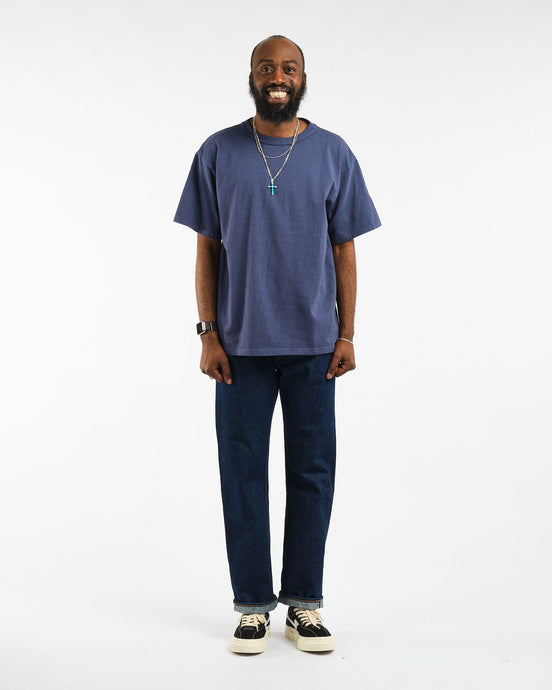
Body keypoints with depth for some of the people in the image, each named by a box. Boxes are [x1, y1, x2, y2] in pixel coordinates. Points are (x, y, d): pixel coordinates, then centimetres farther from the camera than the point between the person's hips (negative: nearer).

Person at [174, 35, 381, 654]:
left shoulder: (333, 154, 5)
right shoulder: (218, 154, 4)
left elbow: (344, 250, 6)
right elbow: (206, 249, 4)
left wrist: (346, 336, 0)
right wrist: (209, 335, -3)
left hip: (313, 345, 1)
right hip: (241, 345, 0)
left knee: (311, 473, 6)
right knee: (243, 473, 4)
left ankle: (304, 605, 19)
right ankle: (252, 605, 18)